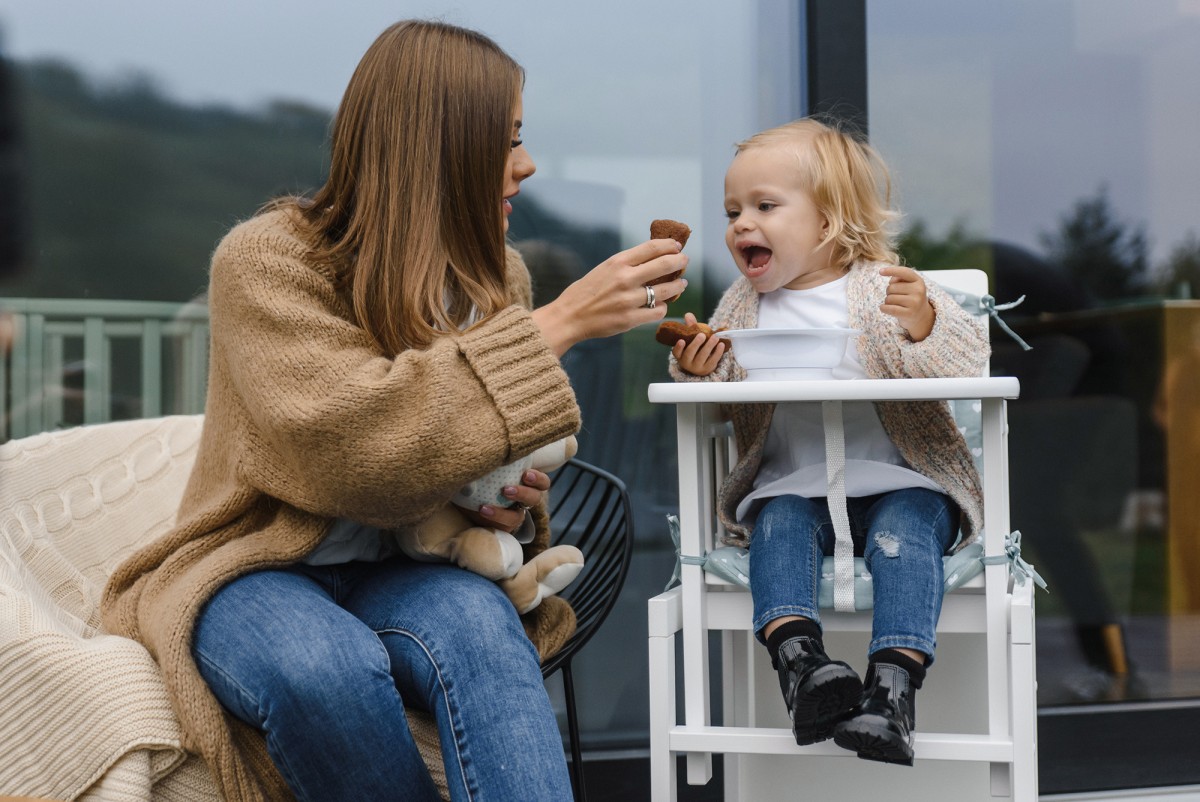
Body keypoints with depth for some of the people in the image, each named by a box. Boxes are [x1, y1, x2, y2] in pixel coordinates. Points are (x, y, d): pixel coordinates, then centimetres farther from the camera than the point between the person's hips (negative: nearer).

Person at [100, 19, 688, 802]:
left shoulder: (497, 276, 6)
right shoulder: (266, 259, -13)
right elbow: (344, 444, -29)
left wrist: (506, 495, -5)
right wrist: (554, 329, -26)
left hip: (392, 573, 4)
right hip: (253, 574, -4)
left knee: (477, 618, -32)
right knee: (328, 669, -38)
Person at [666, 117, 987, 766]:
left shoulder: (888, 289, -1)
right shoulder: (742, 305, 11)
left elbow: (968, 360, -10)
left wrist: (923, 324, -30)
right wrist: (695, 371, -9)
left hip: (897, 482, -2)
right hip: (793, 485, 3)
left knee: (903, 531, -30)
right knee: (778, 525, -28)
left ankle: (893, 685, -41)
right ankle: (799, 663, -44)